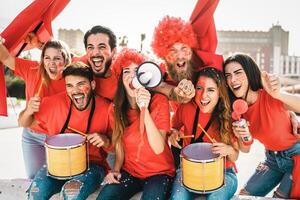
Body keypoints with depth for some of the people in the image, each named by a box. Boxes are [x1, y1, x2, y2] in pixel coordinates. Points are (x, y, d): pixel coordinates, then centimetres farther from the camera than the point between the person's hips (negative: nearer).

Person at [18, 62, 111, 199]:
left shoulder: (106, 109, -13)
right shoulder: (55, 102, -10)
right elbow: (24, 124, 6)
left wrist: (105, 141, -23)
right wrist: (29, 111, -16)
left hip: (91, 165, -2)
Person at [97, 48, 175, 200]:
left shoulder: (159, 101, -13)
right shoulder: (117, 107, -2)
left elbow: (159, 148, -23)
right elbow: (120, 145, 8)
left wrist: (144, 109, -31)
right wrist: (115, 170, -10)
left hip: (158, 172, -2)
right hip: (129, 171, 3)